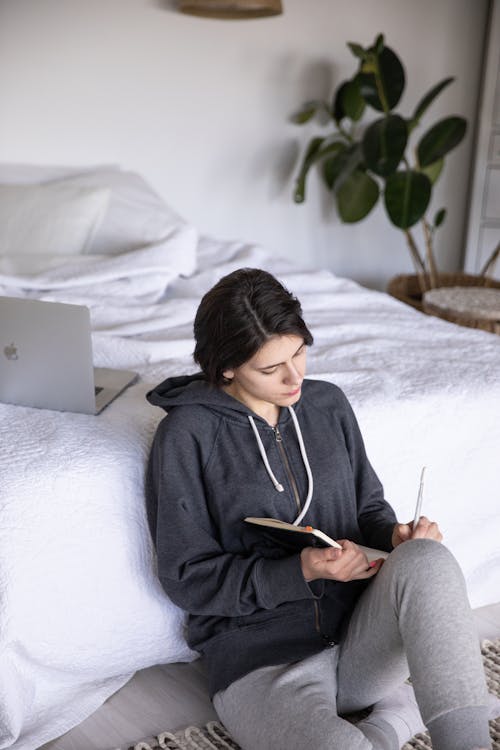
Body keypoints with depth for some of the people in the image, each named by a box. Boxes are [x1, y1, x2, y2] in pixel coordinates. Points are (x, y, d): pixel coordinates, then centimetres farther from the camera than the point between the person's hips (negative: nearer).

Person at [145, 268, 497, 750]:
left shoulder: (328, 404, 7)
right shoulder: (188, 434, -8)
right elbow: (186, 576, -8)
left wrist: (396, 536, -8)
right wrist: (302, 572, -20)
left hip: (359, 636, 4)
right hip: (262, 661, -3)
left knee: (427, 559, -28)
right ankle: (402, 711, -3)